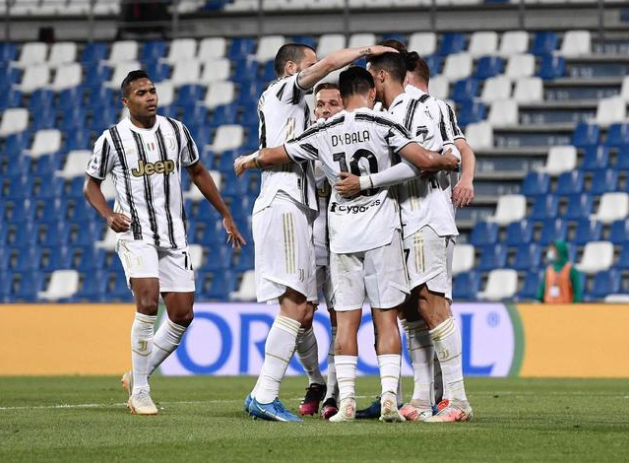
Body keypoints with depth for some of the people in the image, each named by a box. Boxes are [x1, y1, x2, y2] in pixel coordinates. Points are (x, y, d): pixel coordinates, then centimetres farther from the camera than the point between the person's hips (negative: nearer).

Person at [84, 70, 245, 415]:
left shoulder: (176, 131, 7)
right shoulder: (112, 139, -3)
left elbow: (198, 172, 20)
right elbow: (91, 185, 6)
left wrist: (226, 215, 20)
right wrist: (109, 216, -12)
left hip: (174, 237, 5)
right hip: (135, 233, -5)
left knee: (182, 315, 0)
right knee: (148, 302, -21)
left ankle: (137, 375, 19)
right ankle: (139, 391, -9)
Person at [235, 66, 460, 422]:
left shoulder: (323, 133, 3)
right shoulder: (383, 126, -5)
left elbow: (271, 156, 9)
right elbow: (424, 160, -14)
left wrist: (247, 161, 31)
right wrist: (450, 161, 8)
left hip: (342, 233, 2)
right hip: (382, 230, -2)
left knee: (346, 320, 5)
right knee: (387, 316, 1)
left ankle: (346, 402, -1)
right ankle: (390, 399, -7)